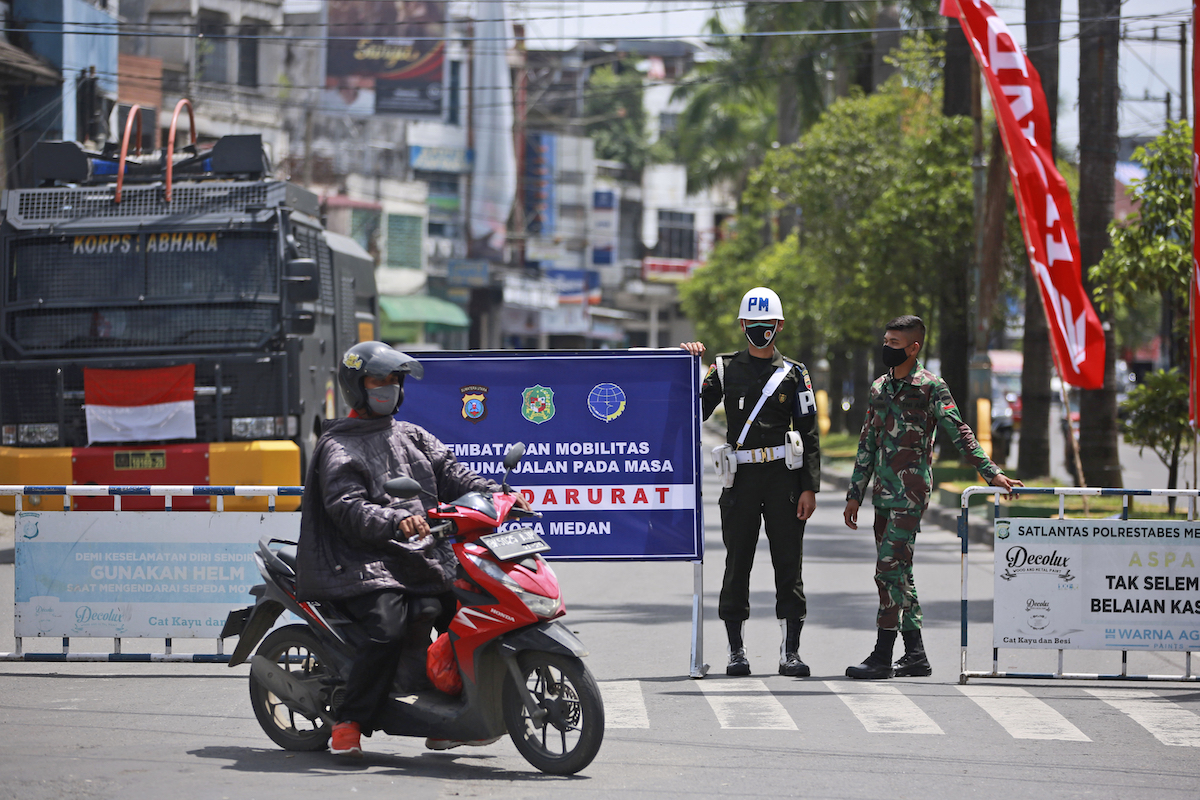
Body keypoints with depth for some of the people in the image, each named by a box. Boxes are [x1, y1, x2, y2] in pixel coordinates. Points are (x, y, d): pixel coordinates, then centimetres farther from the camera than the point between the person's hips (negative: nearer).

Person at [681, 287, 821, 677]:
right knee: (737, 564, 2)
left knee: (789, 564, -1)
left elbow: (809, 435, 5)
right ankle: (736, 652, 9)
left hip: (783, 476, 0)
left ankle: (790, 652, 3)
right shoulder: (724, 369, 9)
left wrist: (809, 488, -3)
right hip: (741, 477, 1)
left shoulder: (794, 374, 7)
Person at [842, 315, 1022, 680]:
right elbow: (867, 444, 20)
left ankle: (882, 655, -12)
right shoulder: (879, 387, 15)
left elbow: (959, 433, -10)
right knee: (898, 572, 8)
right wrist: (855, 493, 18)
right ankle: (915, 655, 14)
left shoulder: (930, 387, -6)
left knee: (890, 567, -13)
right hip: (883, 492, 7)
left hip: (911, 492, -7)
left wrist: (991, 472, -18)